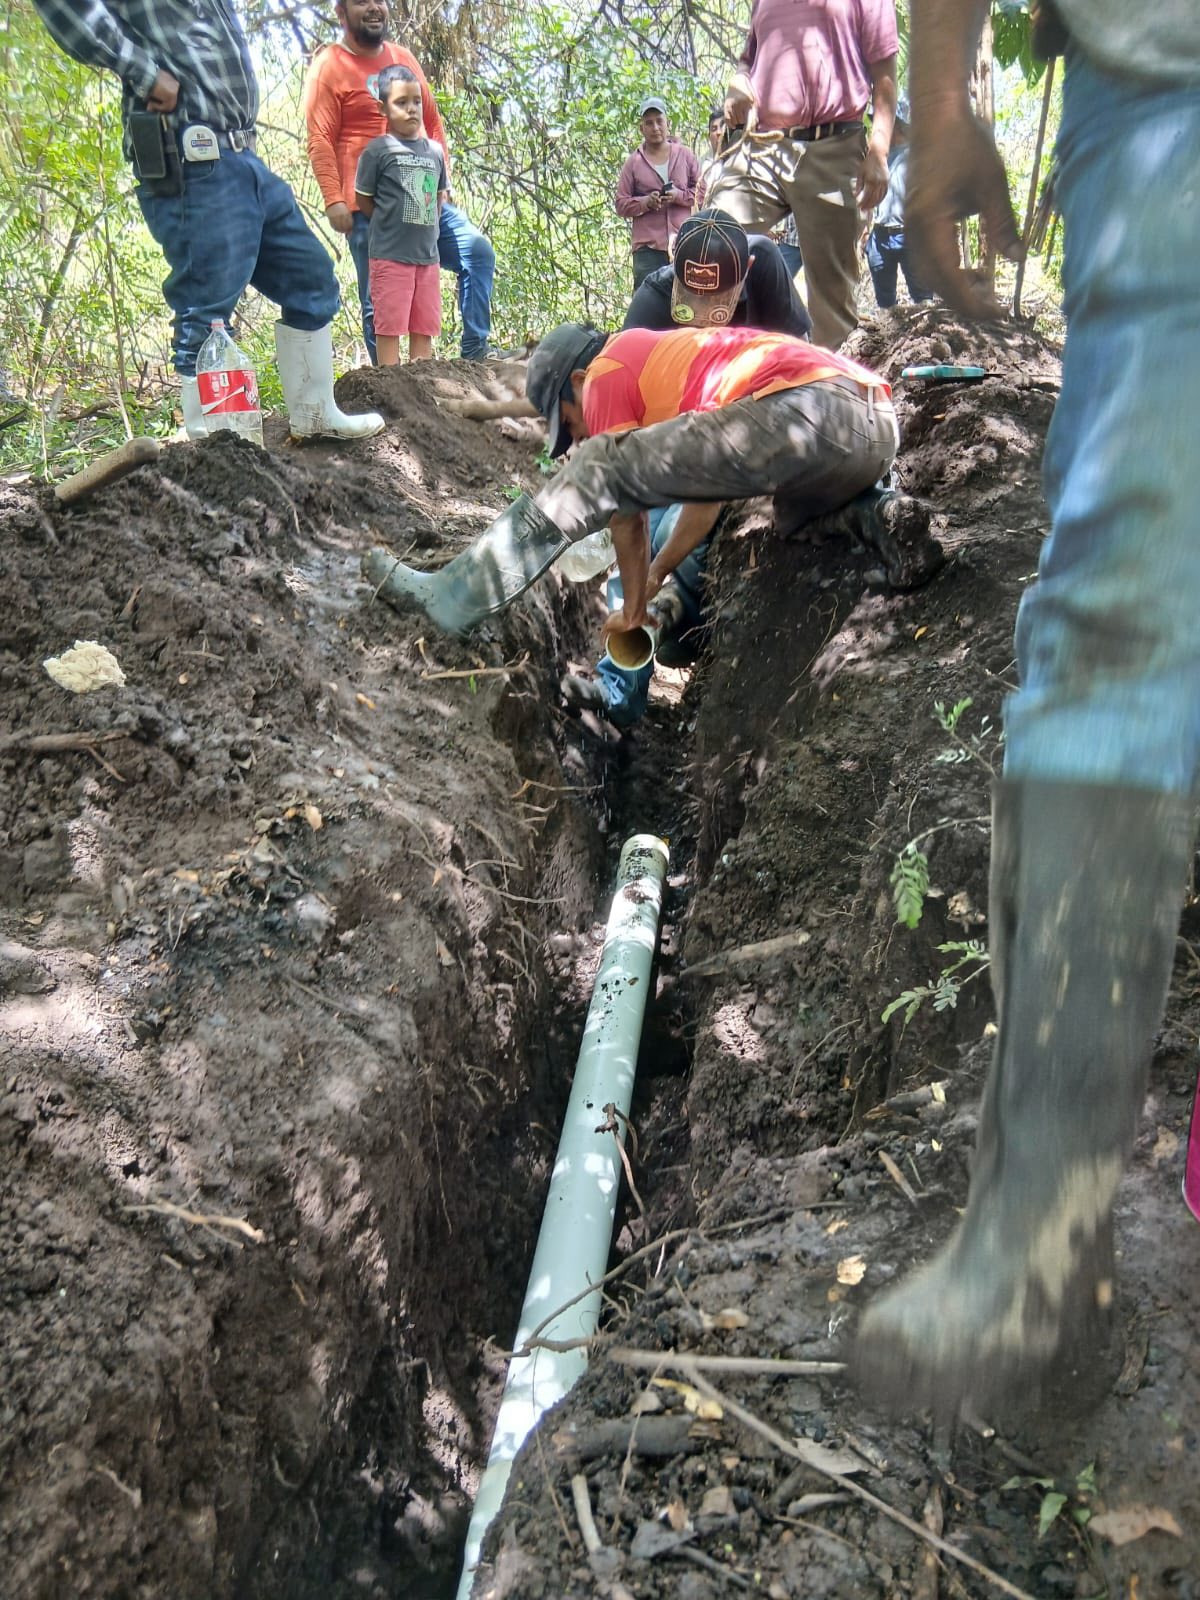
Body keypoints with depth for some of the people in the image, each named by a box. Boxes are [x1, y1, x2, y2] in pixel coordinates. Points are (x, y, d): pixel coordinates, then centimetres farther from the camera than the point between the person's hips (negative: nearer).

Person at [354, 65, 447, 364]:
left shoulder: (434, 150, 11)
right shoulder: (377, 150, -3)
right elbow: (363, 199, 0)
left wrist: (426, 227, 11)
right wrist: (391, 225, 1)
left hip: (427, 253, 5)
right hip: (390, 255, -5)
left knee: (425, 328, 7)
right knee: (390, 326, -3)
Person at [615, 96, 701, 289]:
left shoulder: (684, 155, 12)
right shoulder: (633, 162, 9)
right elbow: (621, 204, 6)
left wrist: (680, 196, -8)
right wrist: (646, 202, -12)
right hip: (648, 246, -1)